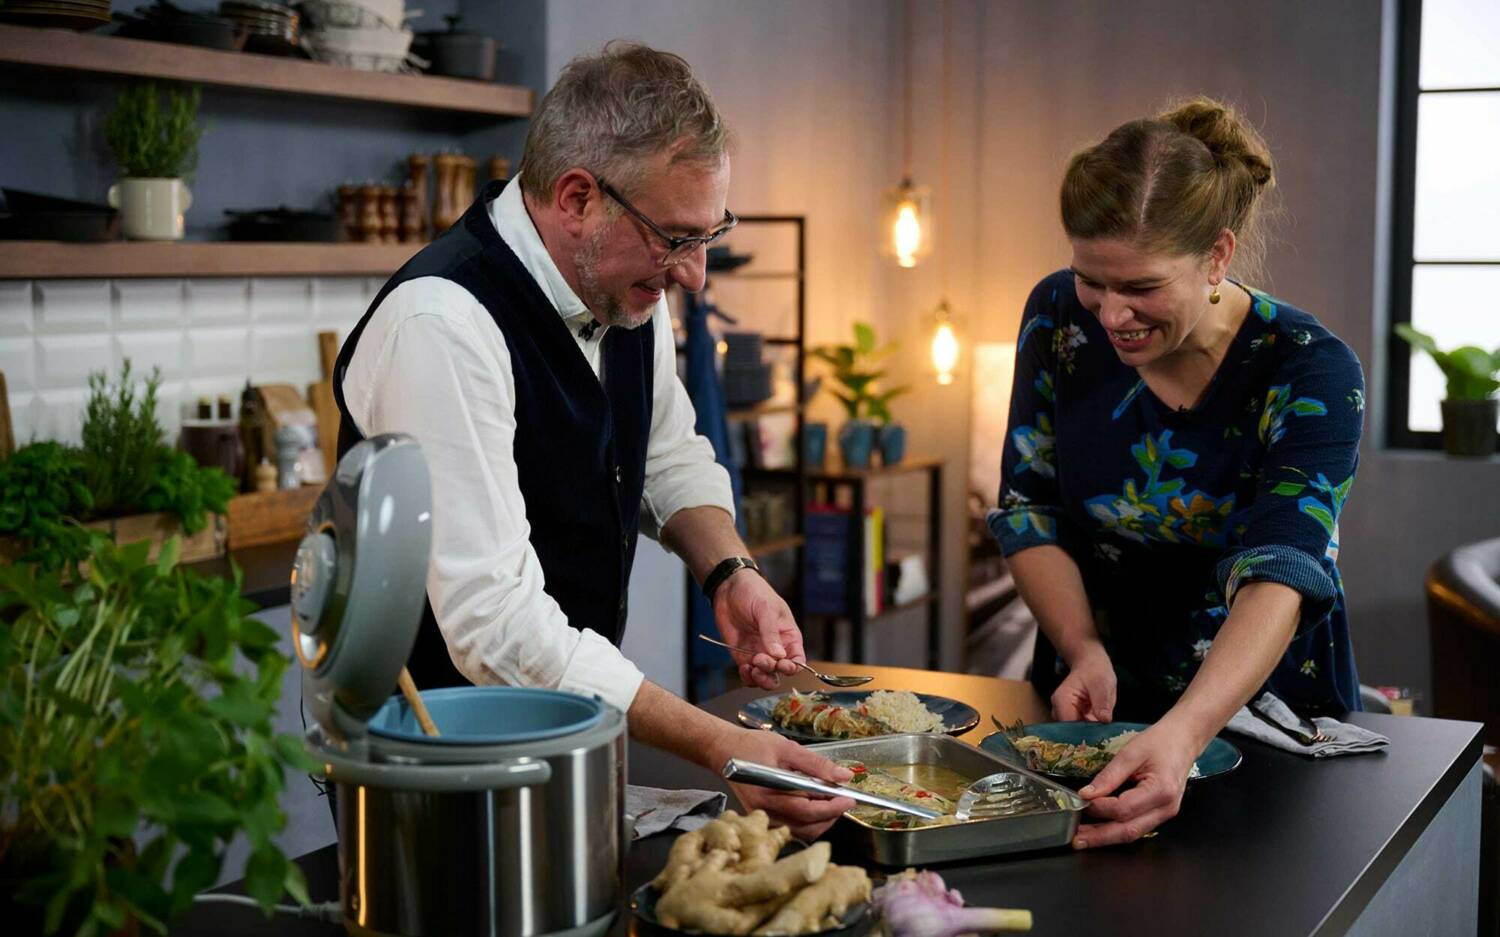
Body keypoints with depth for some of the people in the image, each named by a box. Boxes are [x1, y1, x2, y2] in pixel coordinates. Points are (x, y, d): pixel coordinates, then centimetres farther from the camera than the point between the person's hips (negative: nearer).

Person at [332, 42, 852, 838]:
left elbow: (669, 455, 15)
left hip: (569, 731, 7)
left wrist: (729, 572, -5)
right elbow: (494, 622, -33)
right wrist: (717, 748, -36)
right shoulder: (440, 324, -29)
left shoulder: (626, 285, -3)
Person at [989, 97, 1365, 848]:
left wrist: (1180, 736, -46)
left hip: (1259, 704, -2)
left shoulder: (1311, 373, -18)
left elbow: (1279, 578, -29)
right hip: (1093, 702, 3)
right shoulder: (1060, 316, -8)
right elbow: (1028, 509, -2)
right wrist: (1085, 653, -18)